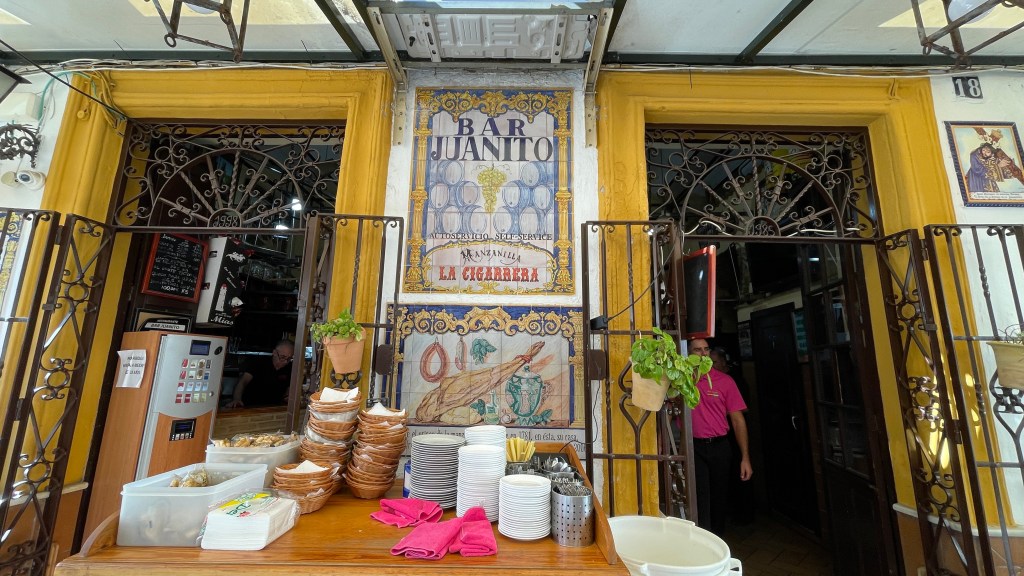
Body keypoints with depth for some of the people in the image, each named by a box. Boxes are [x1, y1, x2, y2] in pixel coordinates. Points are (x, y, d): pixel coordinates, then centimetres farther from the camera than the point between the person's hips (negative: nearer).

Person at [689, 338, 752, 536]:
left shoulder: (724, 380, 0)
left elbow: (737, 419, 1)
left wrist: (745, 458, -2)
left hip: (720, 447, 2)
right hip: (693, 447, -2)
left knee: (720, 500, 16)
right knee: (700, 501, -3)